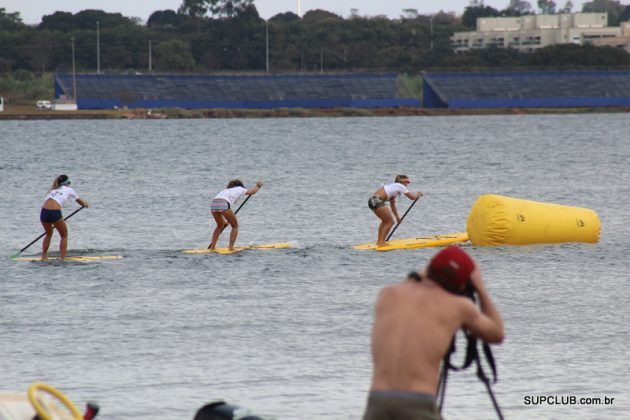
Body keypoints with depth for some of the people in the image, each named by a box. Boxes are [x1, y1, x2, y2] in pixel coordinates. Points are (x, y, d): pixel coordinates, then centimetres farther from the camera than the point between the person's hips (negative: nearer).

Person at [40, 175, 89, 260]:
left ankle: (44, 257, 28)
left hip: (44, 212, 5)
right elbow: (81, 202, 30)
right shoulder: (68, 190, 16)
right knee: (64, 236, 16)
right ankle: (62, 258, 9)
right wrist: (85, 204, 54)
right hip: (55, 213, -4)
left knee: (49, 234, 30)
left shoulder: (52, 190, 28)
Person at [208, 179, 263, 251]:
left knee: (220, 226, 28)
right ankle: (231, 247, 4)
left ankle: (212, 247, 24)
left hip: (213, 204, 6)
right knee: (235, 226, 13)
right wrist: (258, 186, 59)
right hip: (223, 204, -6)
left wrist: (224, 221, 43)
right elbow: (253, 191, 38)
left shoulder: (226, 190, 37)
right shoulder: (240, 189, 23)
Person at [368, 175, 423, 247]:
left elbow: (392, 205, 29)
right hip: (377, 201, -9)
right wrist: (418, 194, 20)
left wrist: (397, 217, 29)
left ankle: (379, 241, 28)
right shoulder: (400, 186, 0)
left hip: (372, 200, 9)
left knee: (385, 221, 25)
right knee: (390, 222, 0)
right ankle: (381, 242, 1)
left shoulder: (394, 187, 27)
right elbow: (412, 197, 0)